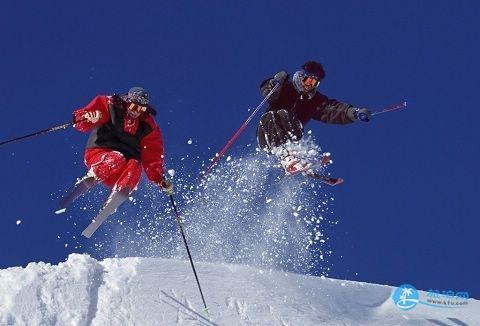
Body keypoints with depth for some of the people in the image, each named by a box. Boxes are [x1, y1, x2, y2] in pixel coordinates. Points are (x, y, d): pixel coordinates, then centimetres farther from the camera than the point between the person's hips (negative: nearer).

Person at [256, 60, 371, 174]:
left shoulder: (315, 100, 13)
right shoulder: (285, 88, 5)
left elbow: (333, 110, -3)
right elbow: (268, 94, -14)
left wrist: (354, 113, -21)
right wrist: (275, 83, -35)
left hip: (288, 141, 2)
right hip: (267, 138, -2)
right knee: (270, 117, -34)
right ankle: (286, 158, -49)